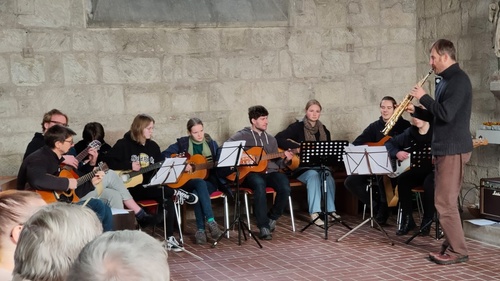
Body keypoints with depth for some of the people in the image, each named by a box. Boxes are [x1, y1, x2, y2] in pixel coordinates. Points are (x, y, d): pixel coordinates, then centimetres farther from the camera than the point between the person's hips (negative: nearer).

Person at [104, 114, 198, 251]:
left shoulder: (153, 146, 13)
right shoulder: (124, 144, -3)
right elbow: (108, 159, -12)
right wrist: (129, 166, -18)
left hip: (150, 186, 6)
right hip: (131, 187, -5)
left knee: (167, 198, -24)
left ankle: (169, 238, -20)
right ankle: (177, 192, -10)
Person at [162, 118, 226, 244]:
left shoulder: (211, 143, 8)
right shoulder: (182, 143, 2)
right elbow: (164, 155, -7)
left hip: (209, 181, 1)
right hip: (187, 182, -1)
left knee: (197, 193, -34)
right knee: (200, 183, -38)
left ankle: (201, 230, -29)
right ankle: (211, 221, -41)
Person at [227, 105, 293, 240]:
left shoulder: (271, 139, 22)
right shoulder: (242, 136, 6)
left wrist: (285, 160, 1)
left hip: (269, 172, 5)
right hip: (250, 173, -4)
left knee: (285, 188, -27)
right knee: (259, 184, -40)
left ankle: (272, 218, 0)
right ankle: (263, 226, -31)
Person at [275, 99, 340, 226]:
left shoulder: (323, 130, 11)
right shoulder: (298, 127, -4)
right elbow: (278, 139, -16)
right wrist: (298, 148, -24)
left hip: (319, 166, 4)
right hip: (300, 166, -4)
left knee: (328, 177, -29)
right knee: (313, 175, -35)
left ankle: (330, 210, -24)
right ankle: (314, 213, -38)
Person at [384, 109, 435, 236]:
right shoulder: (410, 133, 4)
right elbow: (389, 143, 10)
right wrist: (396, 153, -10)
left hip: (433, 170, -4)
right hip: (416, 170, 4)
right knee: (402, 179, -25)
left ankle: (427, 222, -20)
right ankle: (407, 220, -14)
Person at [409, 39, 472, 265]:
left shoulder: (458, 80, -16)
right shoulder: (446, 80, 16)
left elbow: (446, 114, -25)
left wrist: (424, 97, -14)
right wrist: (417, 110, 7)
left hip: (453, 149, -10)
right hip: (444, 149, 10)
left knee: (445, 203, -8)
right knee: (445, 201, 13)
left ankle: (458, 251, -1)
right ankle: (450, 246, 19)